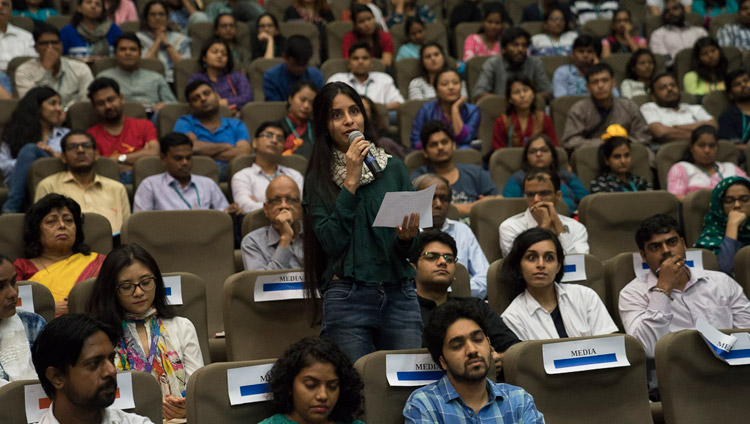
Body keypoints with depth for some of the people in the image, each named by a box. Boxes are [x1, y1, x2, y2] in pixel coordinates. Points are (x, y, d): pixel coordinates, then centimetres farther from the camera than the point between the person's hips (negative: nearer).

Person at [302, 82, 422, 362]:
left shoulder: (394, 168, 10)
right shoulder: (318, 179, 3)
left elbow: (412, 250, 9)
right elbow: (332, 242, -11)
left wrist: (407, 237, -14)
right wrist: (351, 181, -10)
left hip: (400, 296, 3)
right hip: (347, 296, -2)